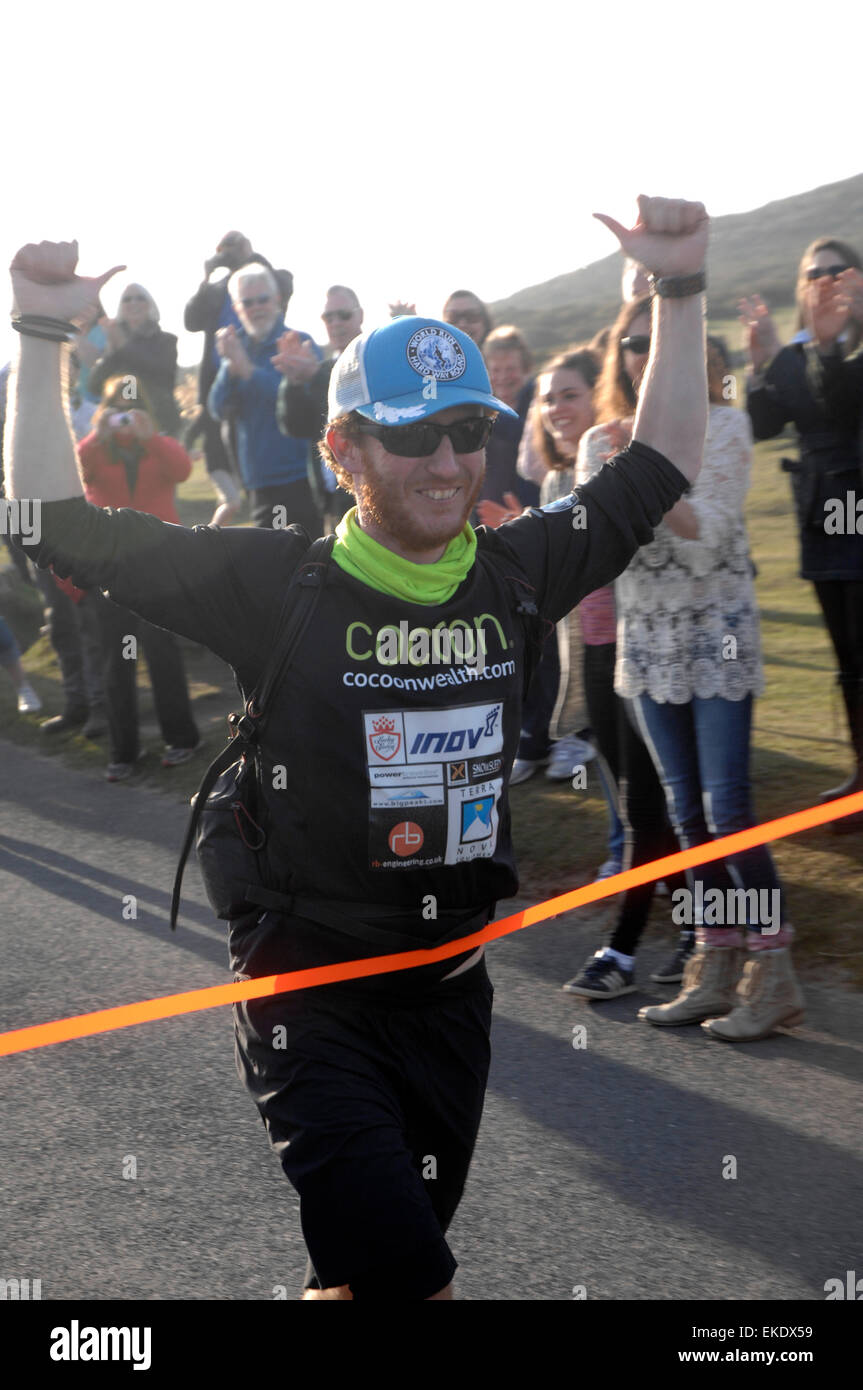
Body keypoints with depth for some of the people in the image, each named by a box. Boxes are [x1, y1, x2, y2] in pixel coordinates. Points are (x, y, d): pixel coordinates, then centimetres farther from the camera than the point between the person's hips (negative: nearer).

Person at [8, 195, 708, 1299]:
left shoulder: (516, 574, 2)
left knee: (364, 1279, 17)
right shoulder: (275, 582, -10)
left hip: (451, 996, 5)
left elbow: (658, 469, 13)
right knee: (410, 1282, -12)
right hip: (312, 1007, -5)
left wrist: (680, 291, 9)